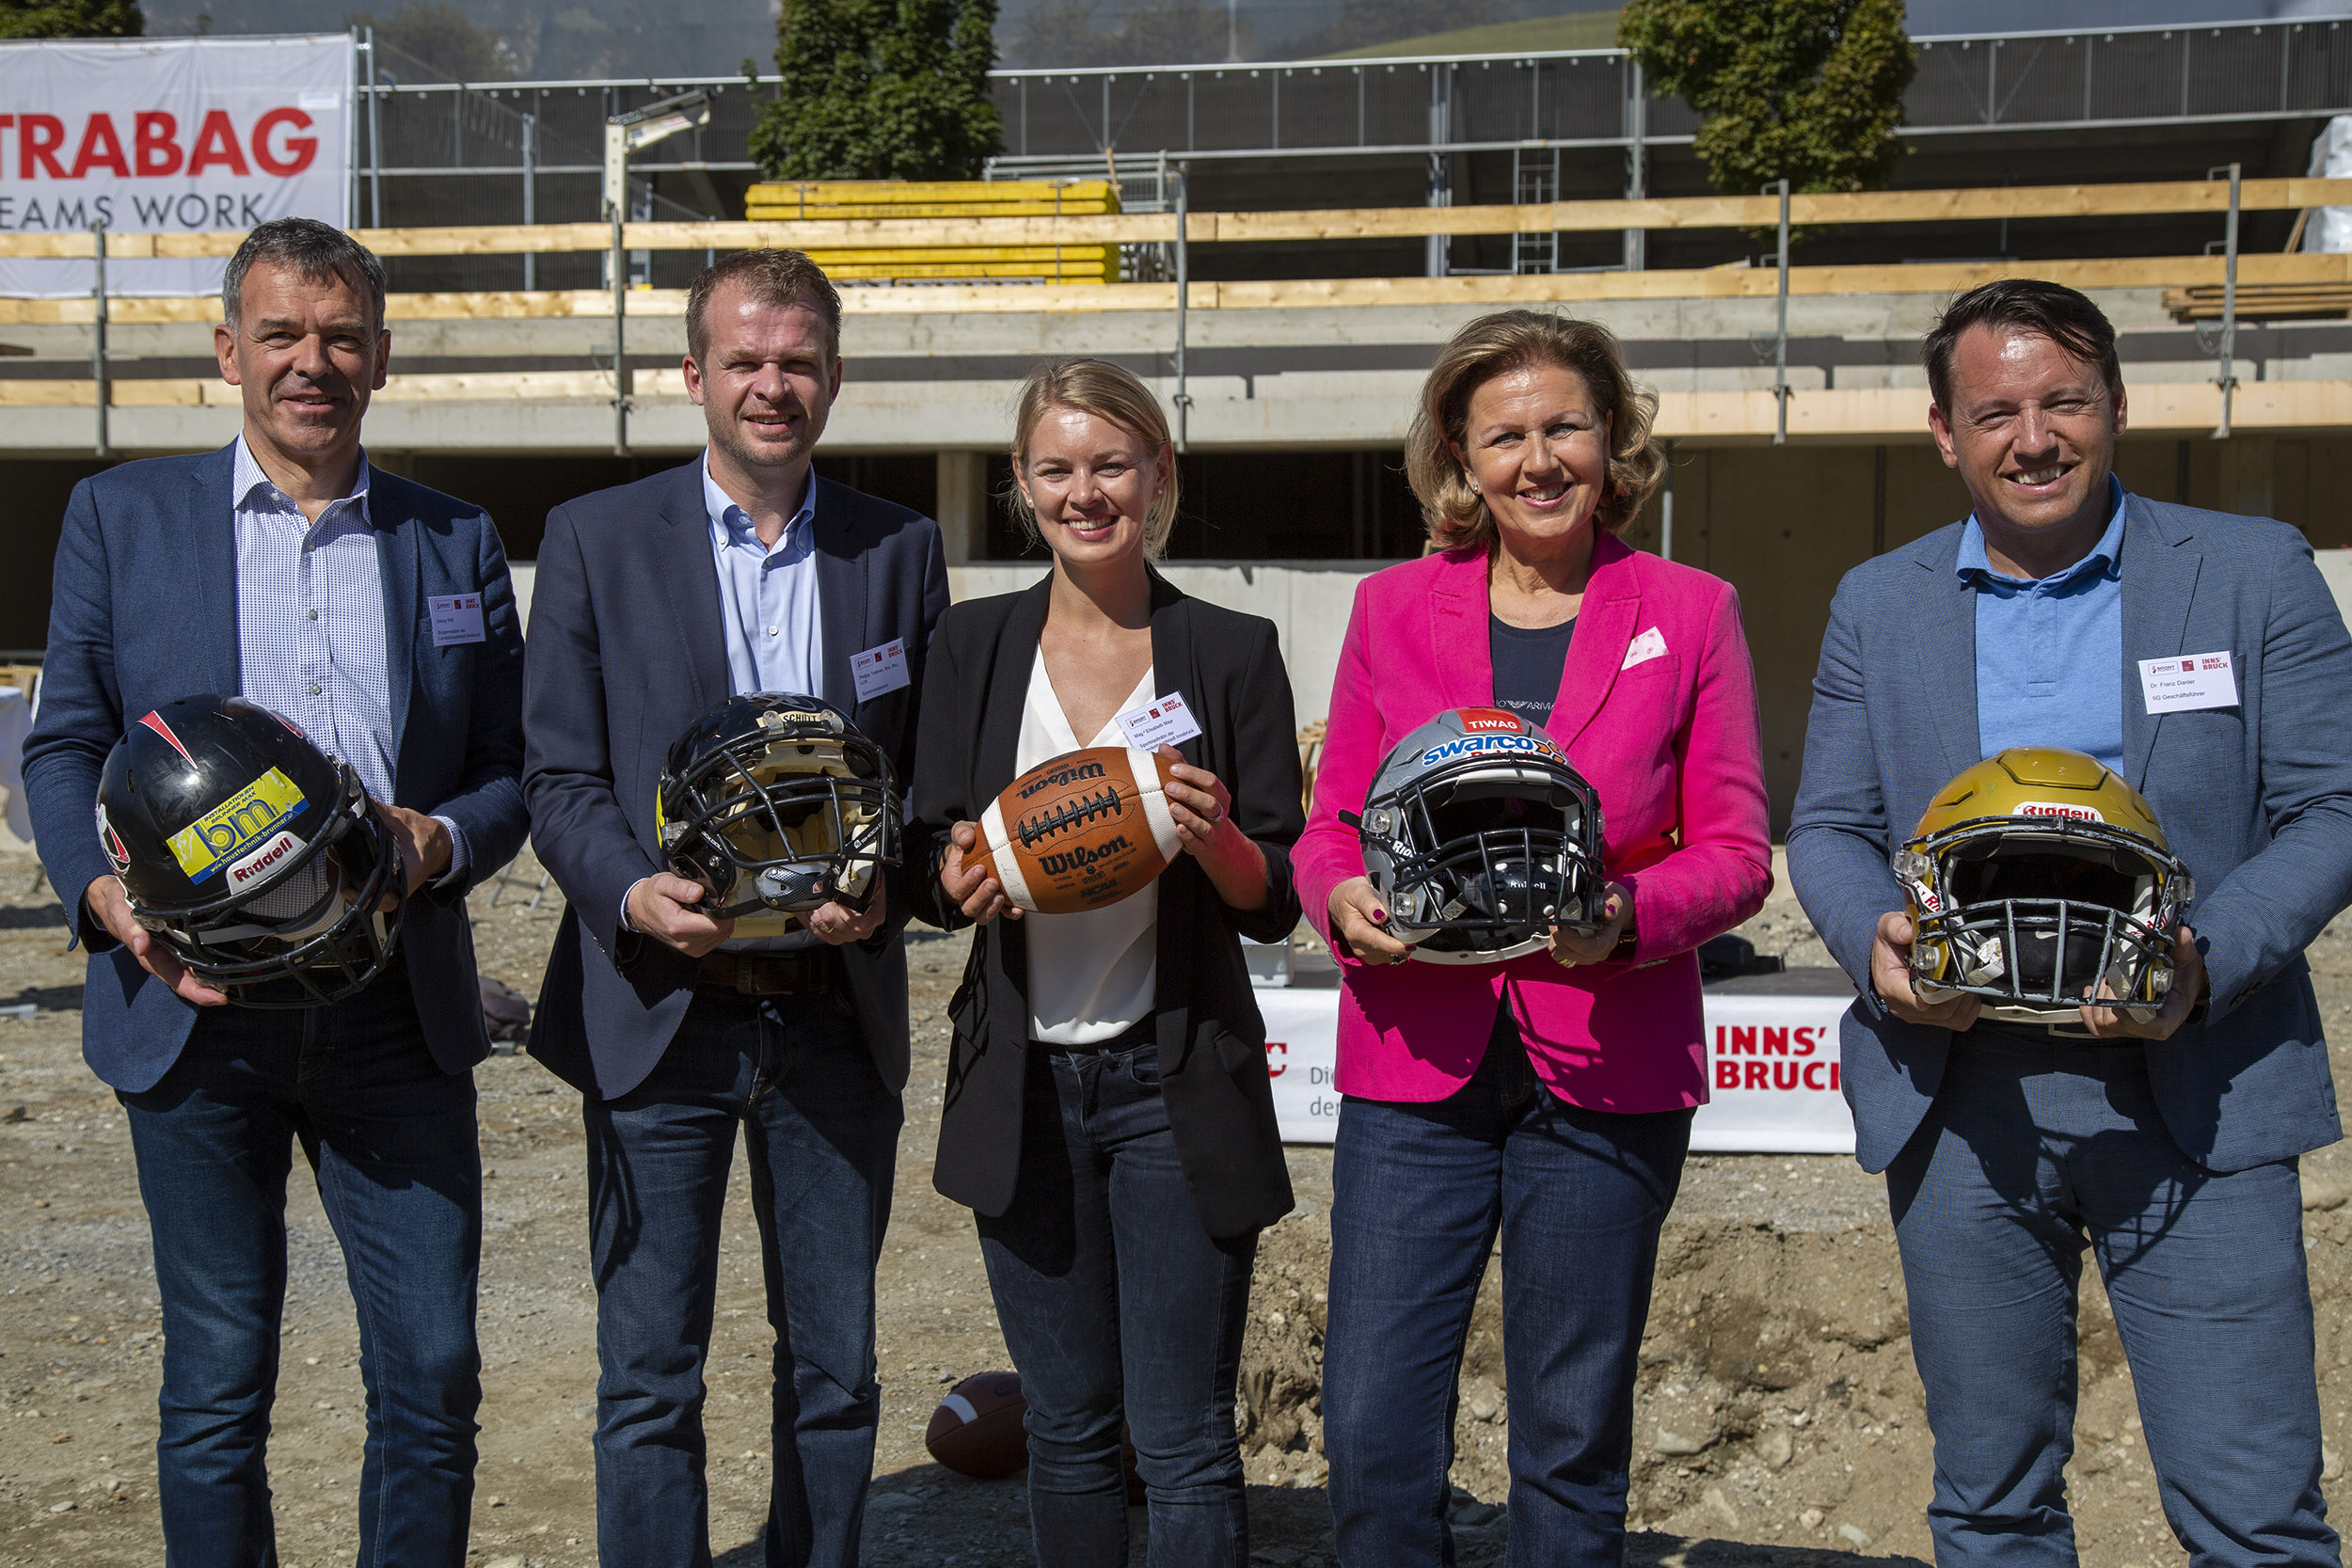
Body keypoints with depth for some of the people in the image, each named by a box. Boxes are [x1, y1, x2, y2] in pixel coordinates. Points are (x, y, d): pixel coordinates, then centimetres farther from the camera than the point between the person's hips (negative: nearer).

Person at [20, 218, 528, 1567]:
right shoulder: (122, 516, 8)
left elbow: (512, 771, 11)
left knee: (434, 1376, 2)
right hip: (196, 1007, -1)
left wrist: (442, 840, -10)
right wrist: (101, 888, -13)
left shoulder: (458, 542, 11)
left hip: (398, 1012, 1)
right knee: (216, 1392, 8)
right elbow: (63, 741, 6)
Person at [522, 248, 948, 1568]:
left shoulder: (901, 549, 7)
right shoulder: (596, 539, 3)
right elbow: (561, 777, 1)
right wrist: (630, 891, -17)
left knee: (836, 1374, 11)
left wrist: (887, 890, -11)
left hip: (838, 1013, 2)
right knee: (650, 1382, 3)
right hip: (659, 1012, -2)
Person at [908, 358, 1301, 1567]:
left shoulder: (1232, 652, -1)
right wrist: (962, 879, -15)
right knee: (1067, 1426, 13)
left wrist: (1213, 841, -22)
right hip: (1023, 1082, 3)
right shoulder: (975, 645, 6)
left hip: (1178, 1083, -2)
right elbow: (929, 863, 7)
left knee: (1182, 1437, -1)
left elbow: (1277, 901, -1)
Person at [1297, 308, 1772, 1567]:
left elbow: (1736, 855, 3)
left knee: (1573, 1443, 8)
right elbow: (1329, 825, 11)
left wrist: (1627, 914, -17)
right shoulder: (1392, 609, 9)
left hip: (1606, 1072, -1)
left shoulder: (1690, 614, 5)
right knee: (1373, 1432, -2)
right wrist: (1345, 900, -12)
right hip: (1415, 1066, 1)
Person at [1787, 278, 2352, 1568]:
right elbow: (1828, 828, 11)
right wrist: (1875, 941, -11)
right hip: (1959, 1101, 2)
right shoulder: (1876, 606, 10)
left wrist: (2208, 963, -17)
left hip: (2195, 1093, -2)